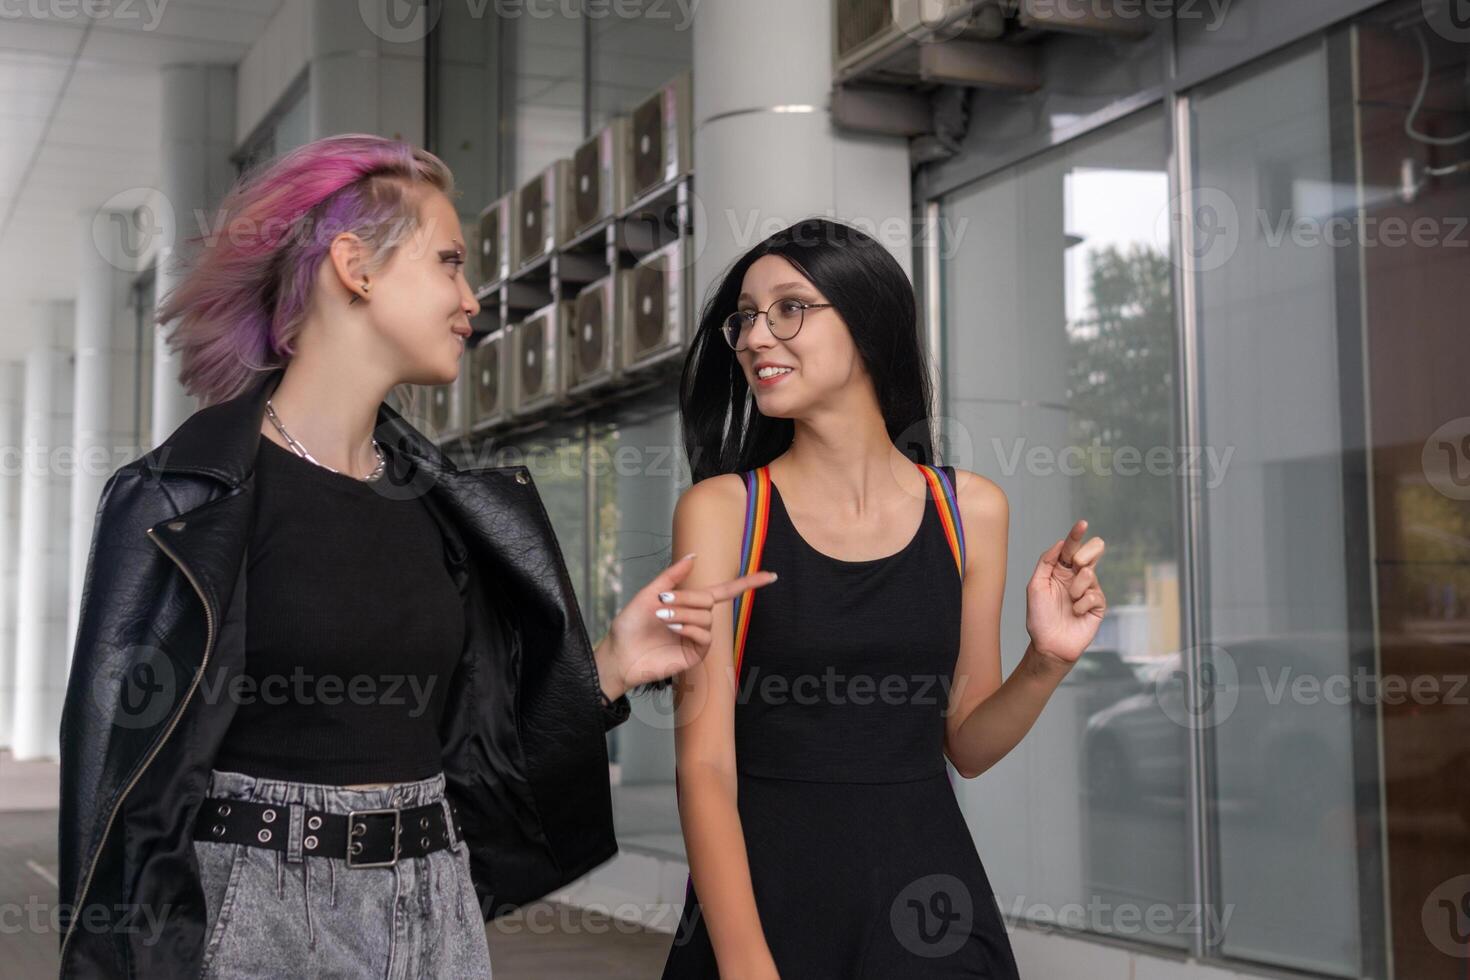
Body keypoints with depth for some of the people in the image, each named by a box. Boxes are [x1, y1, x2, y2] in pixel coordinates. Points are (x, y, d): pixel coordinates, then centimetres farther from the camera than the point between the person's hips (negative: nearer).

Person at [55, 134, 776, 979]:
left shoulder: (441, 501, 7)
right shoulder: (186, 499, -10)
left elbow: (457, 745, 10)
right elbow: (124, 774, -10)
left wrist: (606, 668, 0)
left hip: (435, 912, 6)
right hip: (254, 911, -5)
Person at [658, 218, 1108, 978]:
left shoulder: (971, 509, 1)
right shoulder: (721, 509, -7)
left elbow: (965, 744, 8)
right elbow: (705, 763, -12)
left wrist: (1046, 663, -10)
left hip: (924, 892, 2)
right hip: (763, 886, -2)